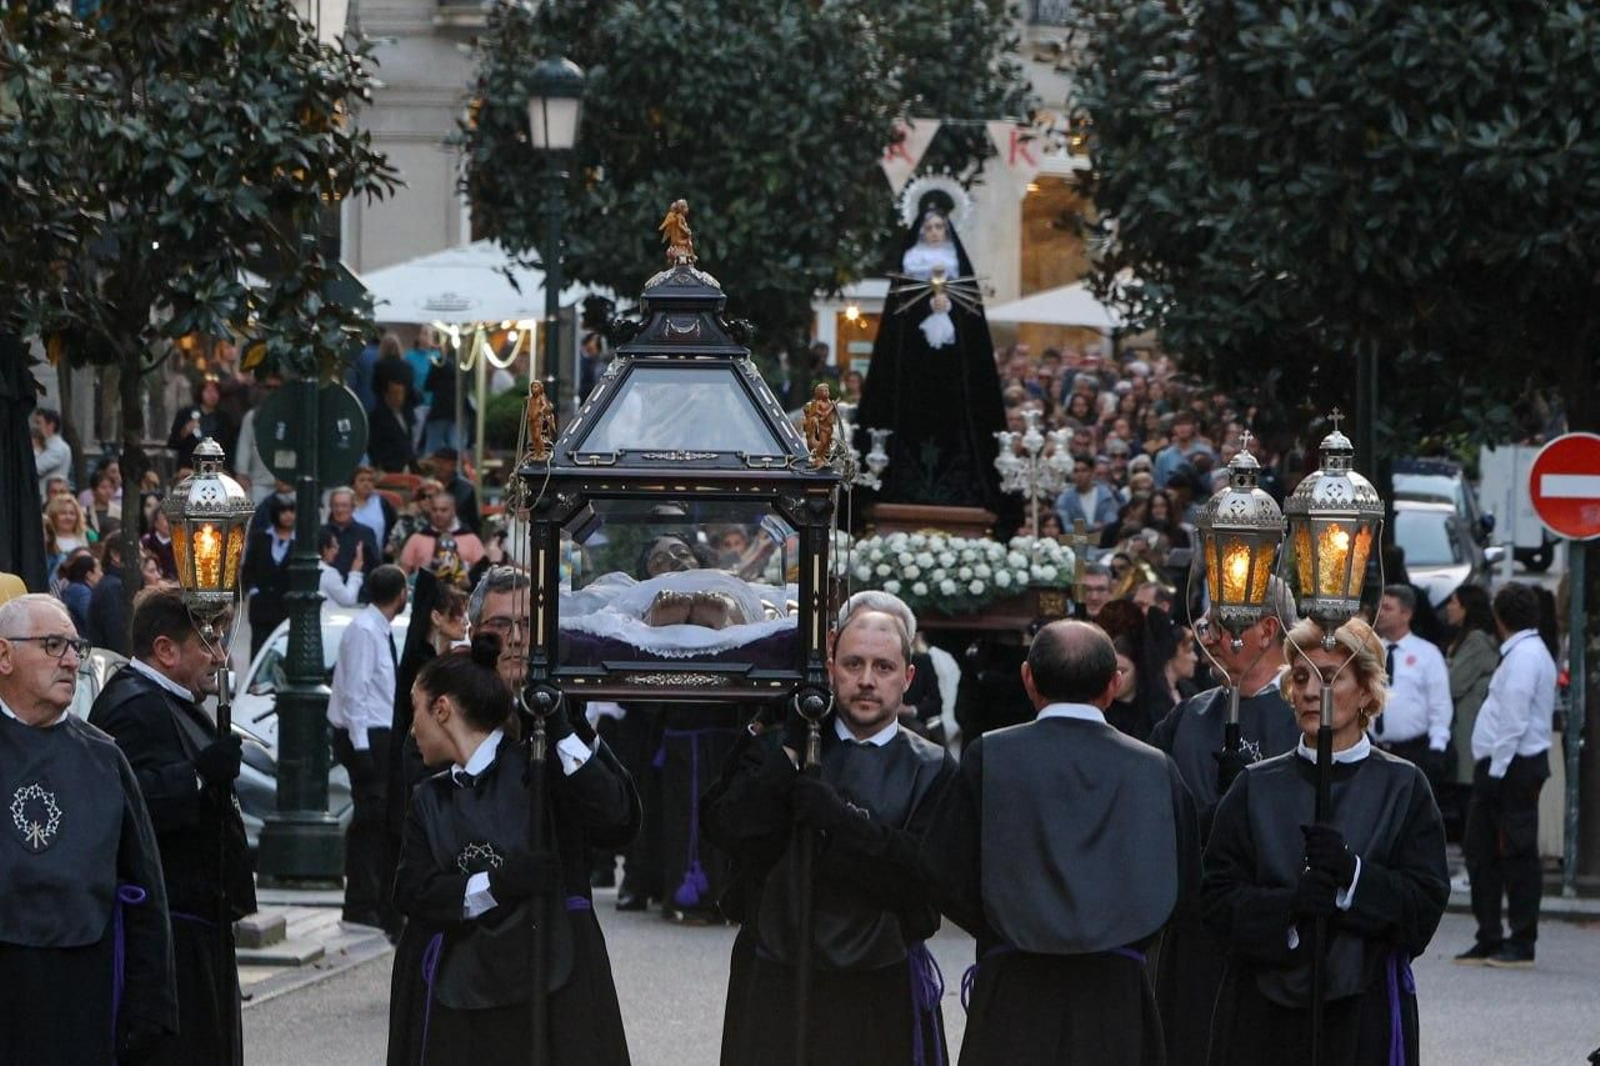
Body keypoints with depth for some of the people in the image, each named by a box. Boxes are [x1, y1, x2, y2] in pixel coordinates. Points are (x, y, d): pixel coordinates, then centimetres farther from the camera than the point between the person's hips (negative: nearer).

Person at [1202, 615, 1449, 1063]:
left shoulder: (1403, 788, 5)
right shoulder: (1256, 787, 10)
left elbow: (1426, 907, -2)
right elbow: (1219, 900, 2)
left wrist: (1354, 875, -19)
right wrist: (1288, 907, -17)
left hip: (1365, 1015, -1)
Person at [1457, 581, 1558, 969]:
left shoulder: (1524, 656, -14)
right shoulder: (1527, 652, 17)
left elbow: (1514, 720, -20)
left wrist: (1497, 770, -18)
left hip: (1514, 765, -10)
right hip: (1499, 766, 10)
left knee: (1517, 853, -4)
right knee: (1479, 849, 11)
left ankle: (1522, 944, 0)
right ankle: (1489, 940, 15)